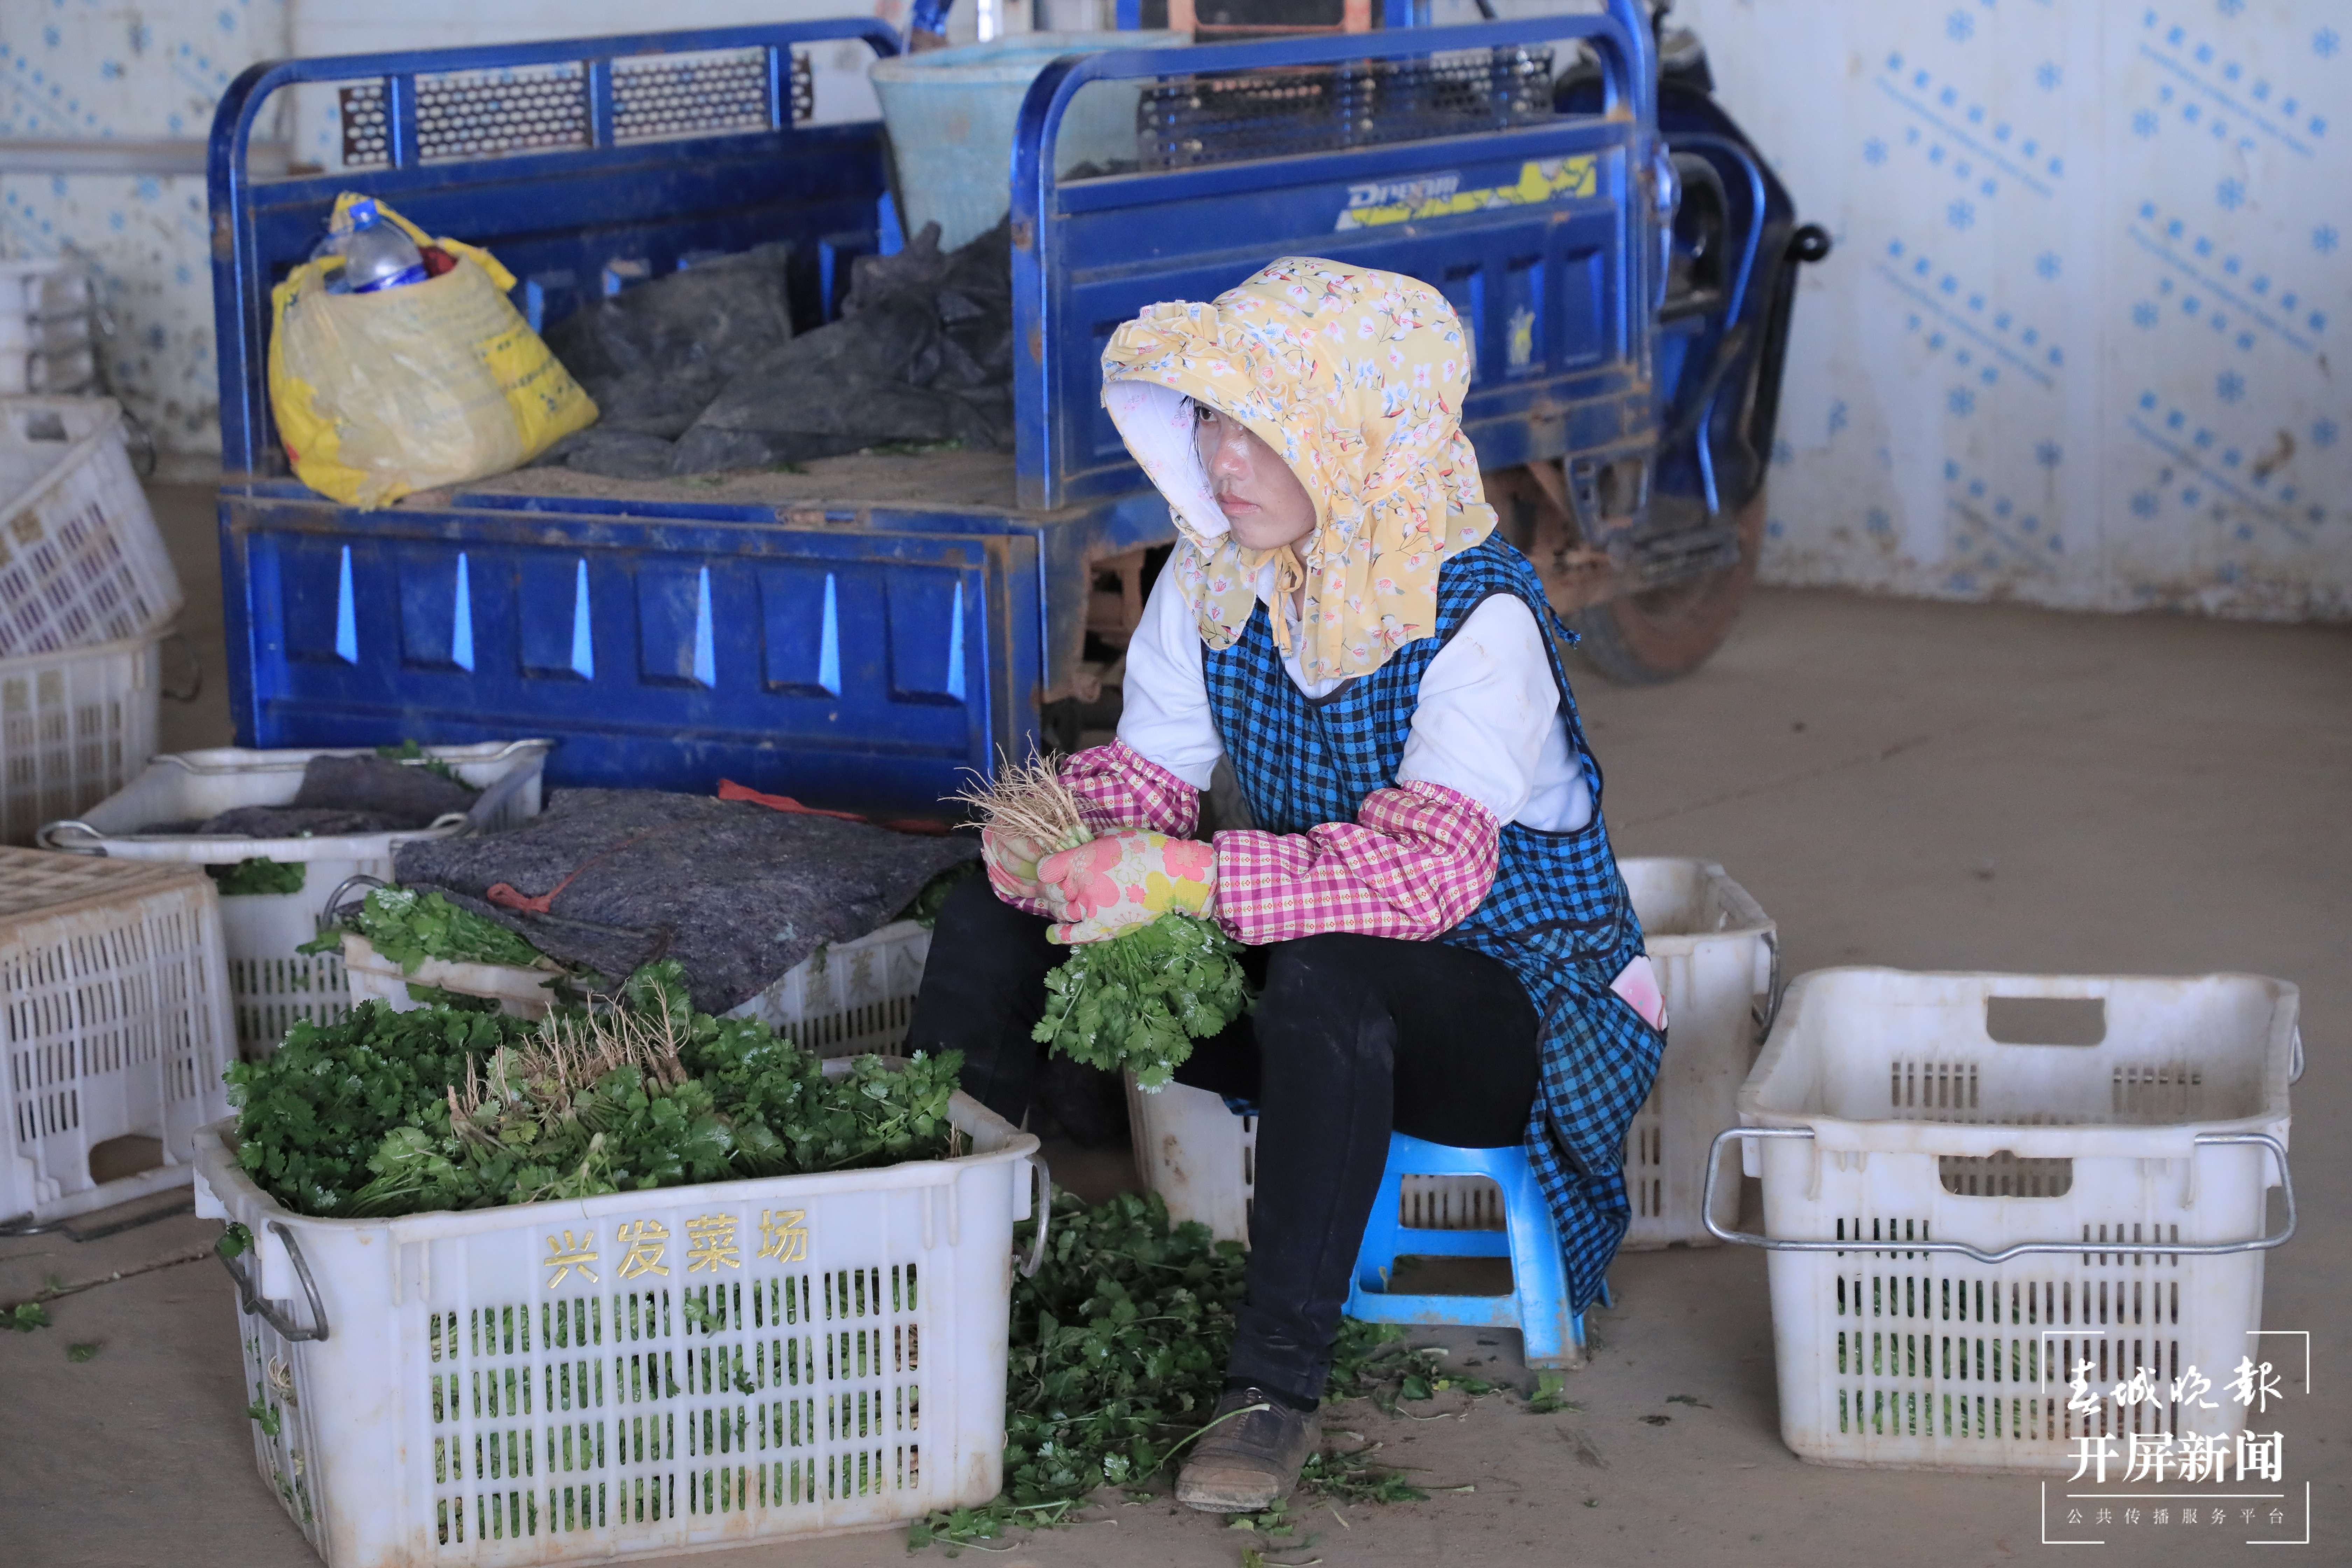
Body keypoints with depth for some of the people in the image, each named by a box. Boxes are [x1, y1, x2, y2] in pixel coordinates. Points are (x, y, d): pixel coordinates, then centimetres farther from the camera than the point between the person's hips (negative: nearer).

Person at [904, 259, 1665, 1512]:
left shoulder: (1477, 614, -22)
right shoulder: (1211, 576, -2)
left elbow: (1429, 867, -33)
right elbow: (1145, 776, -1)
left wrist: (1195, 879, -41)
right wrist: (1058, 844, -25)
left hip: (1512, 1009, -6)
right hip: (1290, 972, 7)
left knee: (1327, 978, -40)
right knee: (996, 916, -8)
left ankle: (1277, 1386, -32)